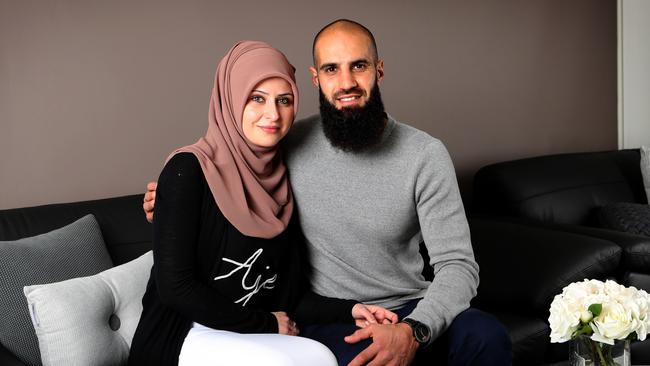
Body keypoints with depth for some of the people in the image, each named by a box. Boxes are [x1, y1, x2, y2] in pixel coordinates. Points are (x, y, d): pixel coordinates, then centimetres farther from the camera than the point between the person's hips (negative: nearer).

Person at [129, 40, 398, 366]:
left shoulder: (281, 181, 7)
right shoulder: (188, 169, -11)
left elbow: (289, 294, 8)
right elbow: (174, 286, -16)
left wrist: (350, 310, -8)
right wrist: (266, 323, -10)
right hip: (181, 337, -5)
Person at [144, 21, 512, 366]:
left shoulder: (425, 153, -7)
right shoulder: (290, 146, -3)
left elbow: (458, 266, -10)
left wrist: (413, 331, -30)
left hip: (412, 310, 1)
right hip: (331, 319, 0)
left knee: (488, 337, -29)